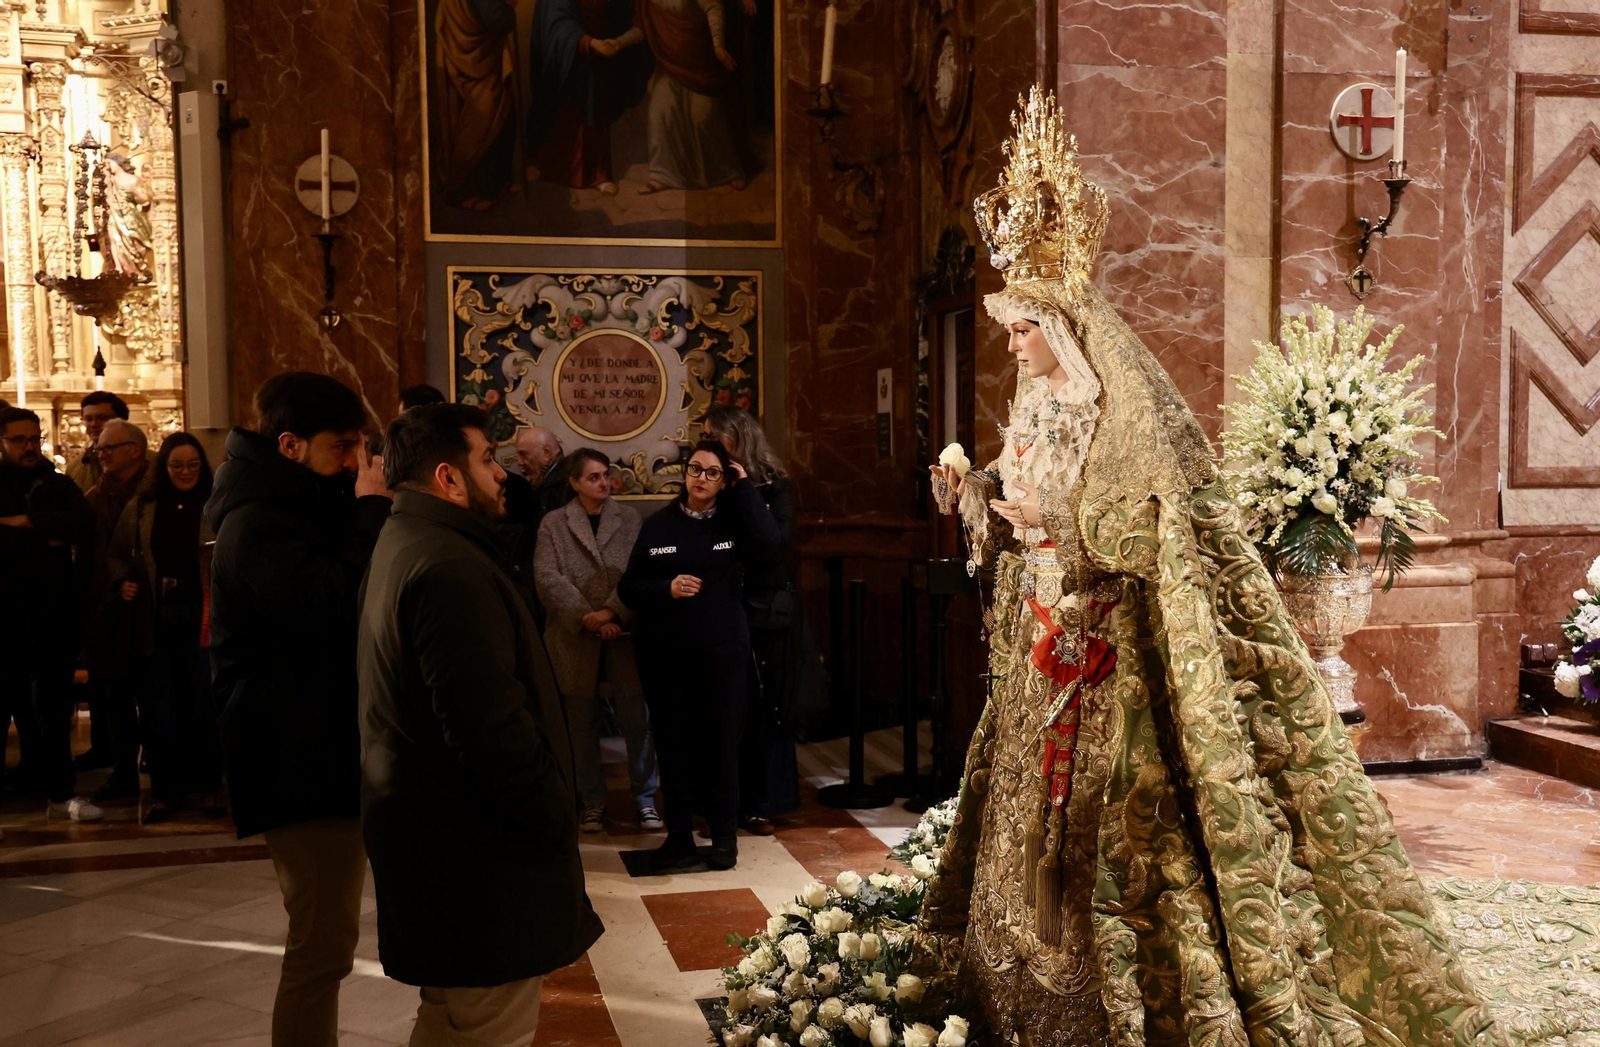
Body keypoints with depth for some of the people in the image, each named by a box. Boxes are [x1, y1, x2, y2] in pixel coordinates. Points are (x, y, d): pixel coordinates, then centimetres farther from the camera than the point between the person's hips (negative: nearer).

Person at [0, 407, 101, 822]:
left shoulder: (59, 486, 9)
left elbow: (84, 525, -10)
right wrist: (43, 542, -14)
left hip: (52, 611, 2)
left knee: (53, 705, 8)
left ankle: (60, 792, 13)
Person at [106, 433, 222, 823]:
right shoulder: (140, 508, 6)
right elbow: (116, 555, 12)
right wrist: (122, 583, -5)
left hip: (201, 615, -3)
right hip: (154, 616, 3)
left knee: (203, 703, 5)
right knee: (158, 708, 9)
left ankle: (208, 786, 19)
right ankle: (166, 789, 21)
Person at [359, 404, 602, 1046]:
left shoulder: (403, 547, 13)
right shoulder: (450, 567, -22)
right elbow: (492, 725, -27)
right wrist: (555, 819, -16)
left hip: (429, 829, 11)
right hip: (474, 853, -11)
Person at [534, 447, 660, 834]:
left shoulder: (629, 518, 5)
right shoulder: (553, 524, 5)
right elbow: (548, 578, -5)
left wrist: (613, 611, -17)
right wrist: (587, 618, -15)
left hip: (623, 635, 0)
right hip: (575, 639, 0)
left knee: (636, 719, 1)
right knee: (583, 723, 9)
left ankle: (644, 799, 14)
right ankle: (593, 802, 21)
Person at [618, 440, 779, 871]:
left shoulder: (732, 522, 3)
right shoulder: (657, 525, 5)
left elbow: (768, 542, -19)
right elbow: (628, 587, 4)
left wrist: (744, 488, -11)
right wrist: (666, 589, -16)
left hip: (723, 650, -1)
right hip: (664, 653, 1)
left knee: (721, 742, 5)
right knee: (673, 743, 6)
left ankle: (724, 835, 18)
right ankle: (679, 835, 19)